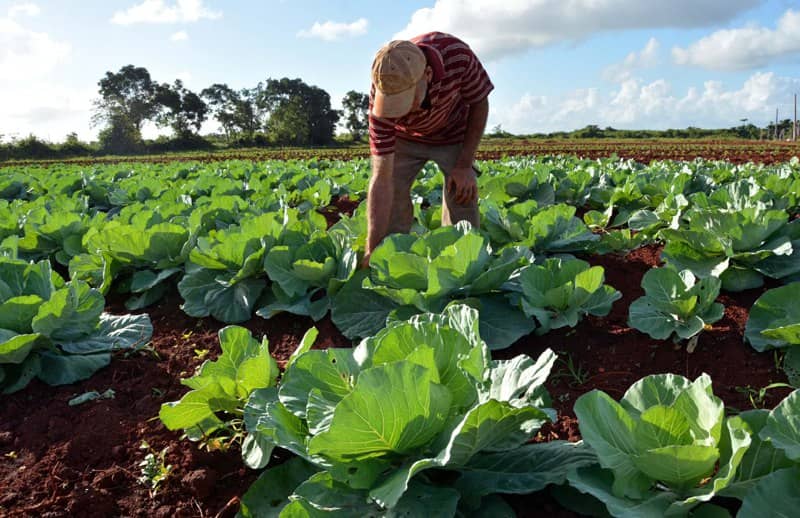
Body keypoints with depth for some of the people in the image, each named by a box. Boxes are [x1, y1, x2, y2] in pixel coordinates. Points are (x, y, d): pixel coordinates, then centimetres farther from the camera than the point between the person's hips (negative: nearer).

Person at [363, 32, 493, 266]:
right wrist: (372, 251, -39)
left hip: (454, 134, 0)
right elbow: (381, 179, -36)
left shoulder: (456, 54, -38)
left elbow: (479, 103, -16)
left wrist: (465, 165, -19)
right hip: (404, 138, 0)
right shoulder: (381, 98, -37)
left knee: (462, 197, -11)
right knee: (391, 197, -13)